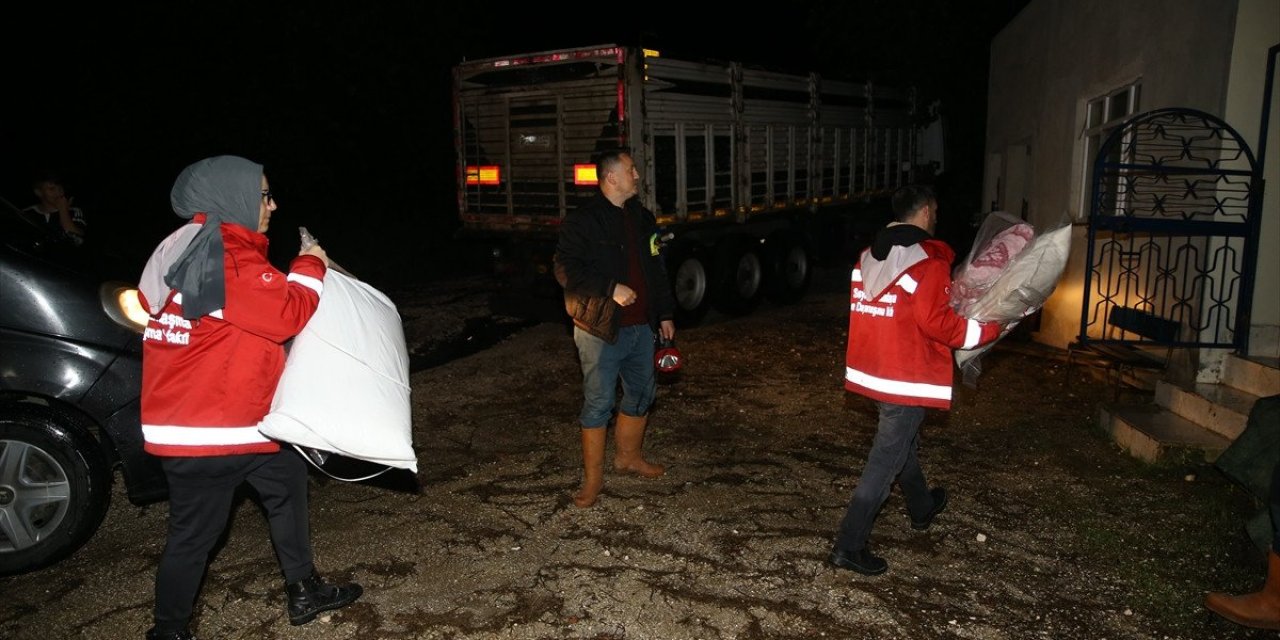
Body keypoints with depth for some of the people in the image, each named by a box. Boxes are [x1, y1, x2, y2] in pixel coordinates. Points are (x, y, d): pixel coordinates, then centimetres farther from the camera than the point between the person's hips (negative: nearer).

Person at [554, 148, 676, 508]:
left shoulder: (641, 218, 14)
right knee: (599, 403, -3)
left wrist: (665, 313, 17)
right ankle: (593, 478, 8)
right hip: (601, 329, -7)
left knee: (642, 393, 16)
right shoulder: (583, 221, -10)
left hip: (640, 327, 8)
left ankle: (628, 456, 36)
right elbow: (566, 268, -17)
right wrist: (611, 288, -23)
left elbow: (656, 270, 20)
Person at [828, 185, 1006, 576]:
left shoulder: (869, 257, 8)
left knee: (902, 442, 27)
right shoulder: (929, 261, -15)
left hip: (872, 370, 9)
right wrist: (988, 330, -9)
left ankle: (922, 508, 50)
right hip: (908, 377, -8)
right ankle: (849, 546, 0)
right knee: (886, 460, -2)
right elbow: (936, 321, -21)